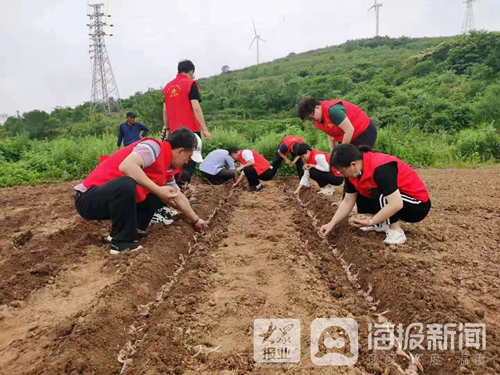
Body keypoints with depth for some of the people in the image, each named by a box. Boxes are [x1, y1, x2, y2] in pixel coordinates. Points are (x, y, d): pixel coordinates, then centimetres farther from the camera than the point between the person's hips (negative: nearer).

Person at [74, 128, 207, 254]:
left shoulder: (167, 169, 10)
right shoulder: (155, 147, -18)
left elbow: (179, 197, 22)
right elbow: (126, 166, -35)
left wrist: (195, 220, 28)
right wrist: (158, 190, -31)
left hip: (116, 200, 9)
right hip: (89, 199, -9)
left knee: (160, 195, 10)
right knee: (126, 184, -37)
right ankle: (122, 243, -20)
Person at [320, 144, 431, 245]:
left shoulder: (381, 168, -33)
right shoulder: (354, 171, -7)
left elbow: (396, 204, -37)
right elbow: (348, 201, -2)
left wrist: (371, 222, -28)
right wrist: (332, 223, -10)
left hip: (418, 204, -8)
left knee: (380, 195, -31)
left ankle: (397, 233, -16)